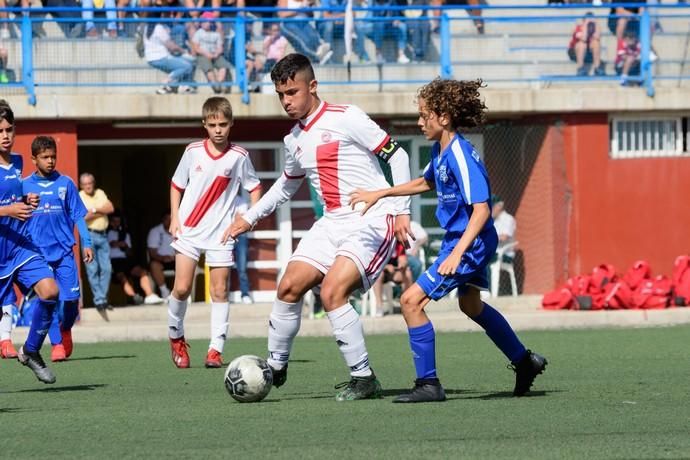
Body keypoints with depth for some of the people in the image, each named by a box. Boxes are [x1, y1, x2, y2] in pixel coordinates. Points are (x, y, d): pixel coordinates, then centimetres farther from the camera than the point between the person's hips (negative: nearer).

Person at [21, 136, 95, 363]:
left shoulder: (65, 183, 5)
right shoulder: (25, 186, 4)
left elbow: (78, 215, 8)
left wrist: (86, 243, 1)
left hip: (64, 251, 0)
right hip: (38, 252, 0)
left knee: (71, 298, -3)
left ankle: (65, 329, 25)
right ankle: (57, 344, 1)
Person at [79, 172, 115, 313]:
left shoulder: (100, 193, 13)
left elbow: (111, 208, 1)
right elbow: (83, 217, -15)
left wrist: (94, 210, -10)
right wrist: (102, 211, -7)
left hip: (102, 235, 4)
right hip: (88, 234, -4)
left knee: (106, 268, 0)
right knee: (93, 269, -6)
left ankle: (103, 298, 9)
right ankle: (99, 300, -4)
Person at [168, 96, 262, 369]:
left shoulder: (239, 157, -4)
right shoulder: (193, 151, -1)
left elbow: (255, 189, 5)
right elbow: (176, 185, 10)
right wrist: (174, 218, 1)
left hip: (220, 233, 0)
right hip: (189, 230, 0)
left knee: (219, 291, -2)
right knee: (181, 288, -6)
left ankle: (216, 349, 1)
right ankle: (176, 338, 16)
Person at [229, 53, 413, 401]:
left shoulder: (345, 119, -12)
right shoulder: (294, 141, 12)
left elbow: (397, 155, -9)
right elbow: (287, 184, 32)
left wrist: (401, 210, -14)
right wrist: (250, 217, 28)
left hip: (372, 220, -8)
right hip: (332, 224, 8)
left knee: (332, 292, -22)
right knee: (289, 286, 0)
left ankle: (364, 380, -12)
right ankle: (275, 366, 18)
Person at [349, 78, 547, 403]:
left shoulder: (460, 156, -25)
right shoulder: (440, 151, 4)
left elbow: (482, 209, -30)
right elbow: (426, 182, 26)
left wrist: (457, 254, -38)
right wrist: (378, 195, 24)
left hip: (470, 243, -11)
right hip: (460, 240, 11)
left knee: (411, 301, -13)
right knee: (470, 304, 29)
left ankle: (428, 384, -8)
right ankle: (524, 362, 44)